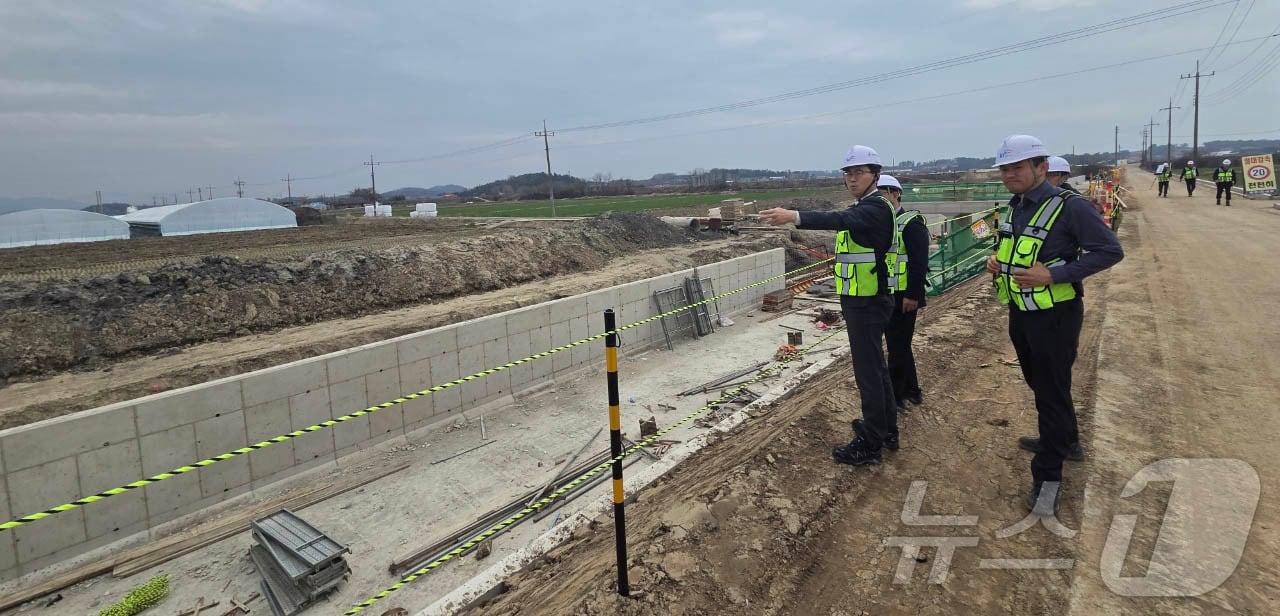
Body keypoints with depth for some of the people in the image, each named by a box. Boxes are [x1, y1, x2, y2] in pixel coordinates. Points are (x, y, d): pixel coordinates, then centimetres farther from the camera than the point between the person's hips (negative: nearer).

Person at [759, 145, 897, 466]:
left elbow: (840, 220, -37)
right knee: (875, 366, 19)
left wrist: (795, 216, -51)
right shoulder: (862, 208, 15)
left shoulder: (876, 208, -18)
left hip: (868, 303, -11)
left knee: (868, 370, -4)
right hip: (860, 300, 11)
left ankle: (870, 445, 5)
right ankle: (886, 429, 32)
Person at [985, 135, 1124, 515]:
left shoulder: (1069, 207, -17)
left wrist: (1053, 275, -26)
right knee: (1038, 382, 22)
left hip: (1055, 316, -8)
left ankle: (1048, 476, 11)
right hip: (1021, 312, 8)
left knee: (1051, 391, 0)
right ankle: (1065, 440, 45)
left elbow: (1110, 251, -18)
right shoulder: (1014, 209, 7)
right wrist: (997, 260, 1)